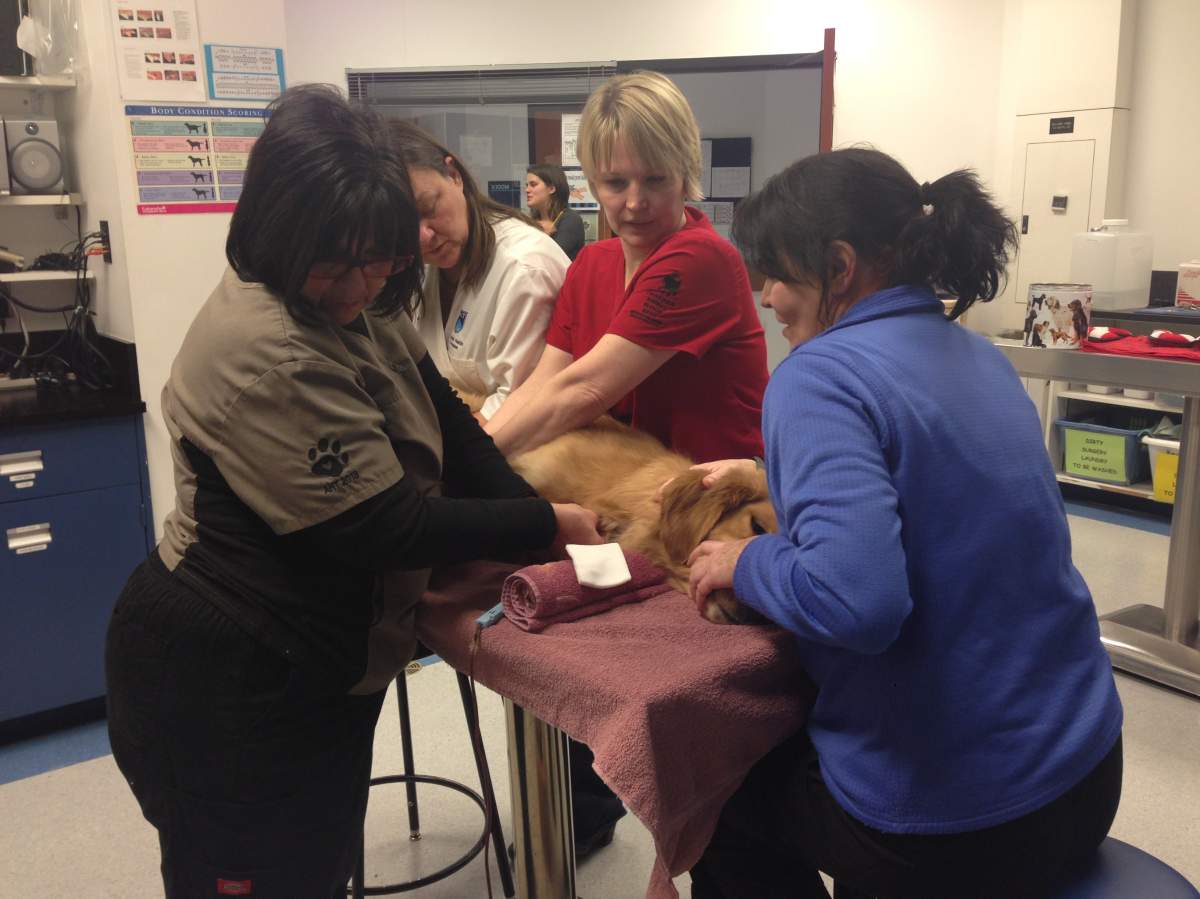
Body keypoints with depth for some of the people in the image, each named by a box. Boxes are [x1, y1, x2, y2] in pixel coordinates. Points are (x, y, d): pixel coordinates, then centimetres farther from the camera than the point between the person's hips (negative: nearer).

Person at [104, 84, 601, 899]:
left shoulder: (352, 304, 1)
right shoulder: (265, 351, -29)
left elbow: (445, 430, 2)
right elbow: (384, 525, -27)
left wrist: (538, 520, -10)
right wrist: (546, 525, -16)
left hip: (308, 666, 9)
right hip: (227, 685, -9)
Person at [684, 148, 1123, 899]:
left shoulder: (821, 374, -21)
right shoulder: (979, 357, 4)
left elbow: (855, 600, -35)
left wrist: (747, 563, -15)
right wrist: (775, 484, 15)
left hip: (952, 822, -7)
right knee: (765, 742, 31)